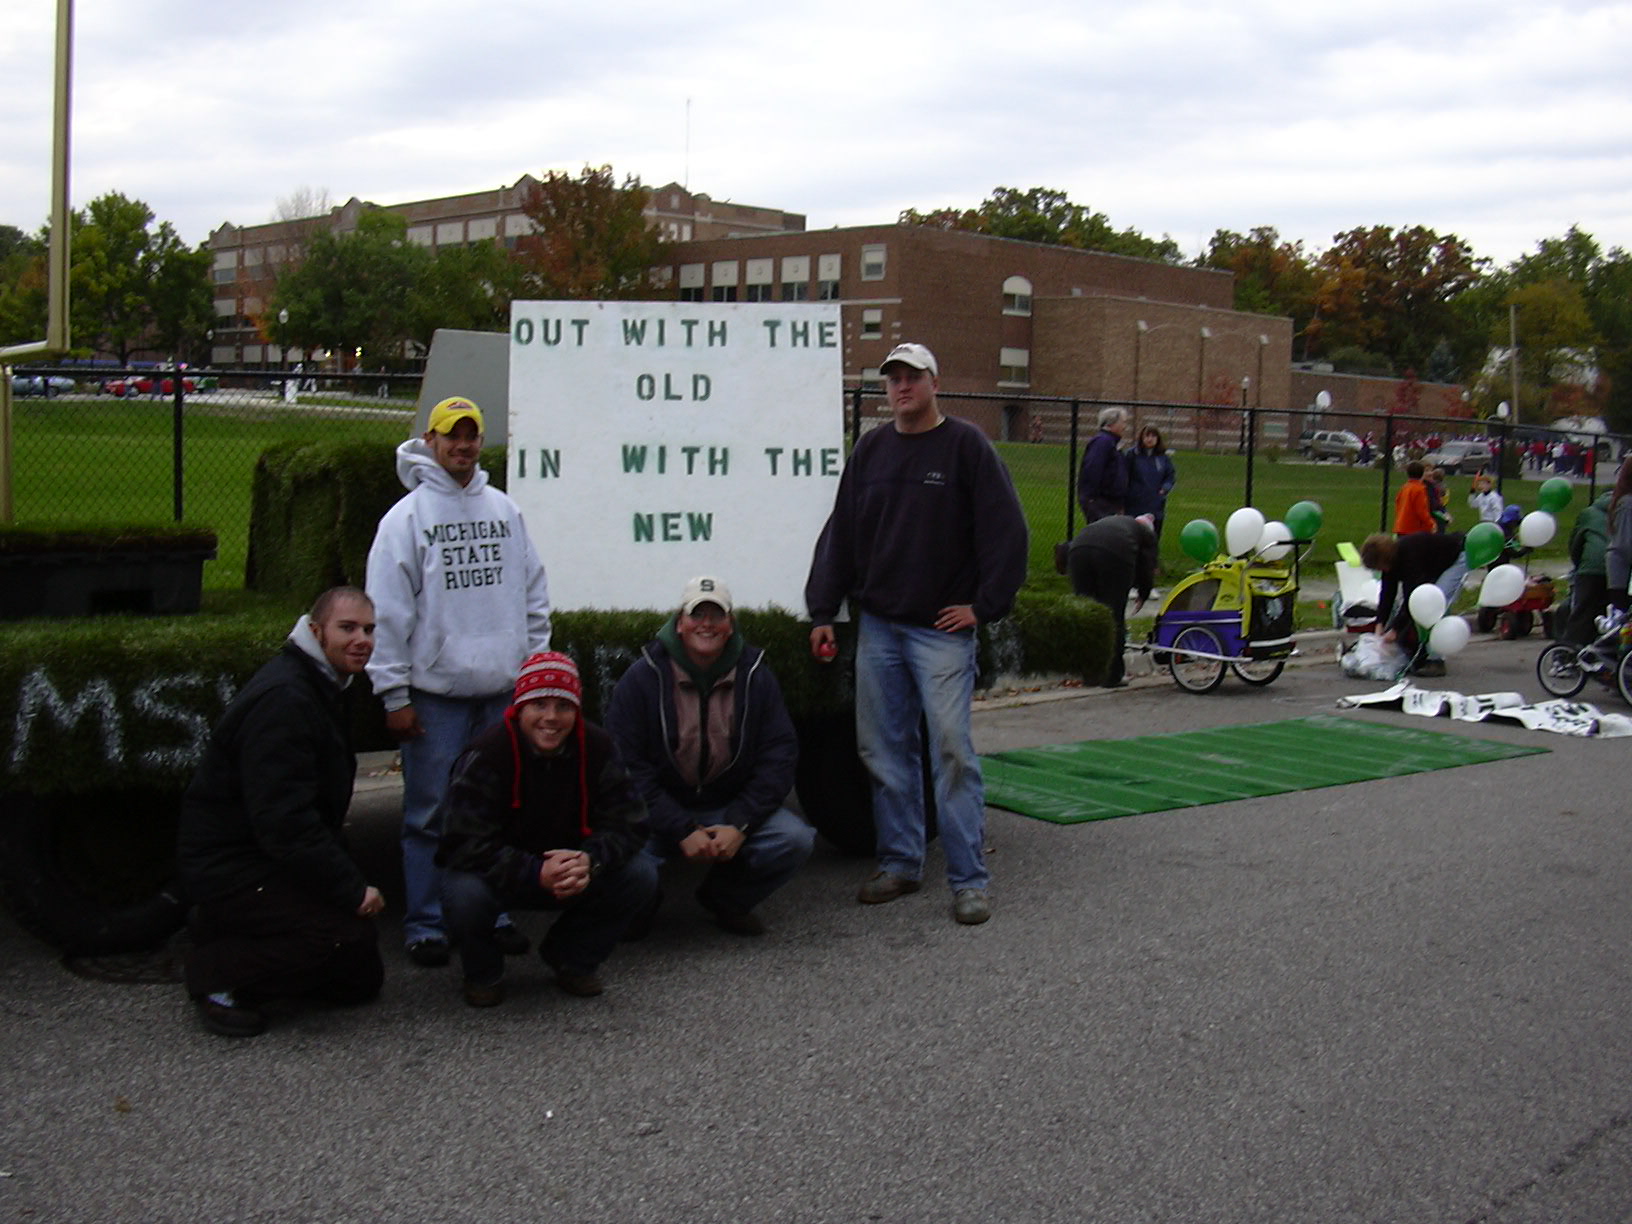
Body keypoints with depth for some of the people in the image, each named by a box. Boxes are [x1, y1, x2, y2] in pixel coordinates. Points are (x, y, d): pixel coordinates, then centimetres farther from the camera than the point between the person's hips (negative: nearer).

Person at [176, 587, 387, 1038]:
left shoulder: (321, 688, 12)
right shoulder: (283, 700, -22)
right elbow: (284, 820, -29)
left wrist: (350, 878, 9)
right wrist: (351, 889, -27)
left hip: (268, 859, 10)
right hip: (228, 864, -10)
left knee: (360, 981, 11)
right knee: (345, 933, -29)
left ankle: (227, 931, 19)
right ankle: (216, 972, -9)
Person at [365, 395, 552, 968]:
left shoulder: (503, 510, 11)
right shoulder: (406, 517, -3)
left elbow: (533, 595, 16)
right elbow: (386, 613, -5)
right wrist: (395, 695, -9)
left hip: (502, 690, 4)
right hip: (435, 692, -4)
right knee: (431, 812, 0)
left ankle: (493, 914, 21)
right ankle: (426, 925, 10)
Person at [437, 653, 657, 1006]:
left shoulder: (596, 747, -11)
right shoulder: (486, 754, -22)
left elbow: (627, 824, -11)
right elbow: (464, 842, -28)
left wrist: (590, 861, -33)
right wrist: (536, 874, -37)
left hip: (574, 872, 4)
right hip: (500, 878, -3)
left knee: (641, 876, -17)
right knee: (465, 894, -35)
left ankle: (572, 960, 8)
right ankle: (483, 974, 1)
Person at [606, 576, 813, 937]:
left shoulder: (755, 675, -1)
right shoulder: (643, 678, -9)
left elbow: (779, 757, -3)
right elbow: (629, 766, -12)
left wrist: (739, 826, -16)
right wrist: (682, 832, -21)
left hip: (732, 809, 2)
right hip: (657, 813, -2)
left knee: (795, 840, -22)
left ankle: (726, 900, 10)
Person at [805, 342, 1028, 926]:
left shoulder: (966, 445, -3)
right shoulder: (870, 449, 11)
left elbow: (1007, 531, -5)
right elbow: (840, 534, 13)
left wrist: (984, 605, -8)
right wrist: (822, 611, 8)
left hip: (942, 629, -5)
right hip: (877, 626, 5)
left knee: (952, 748, -8)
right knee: (884, 751, 7)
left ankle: (969, 878, -1)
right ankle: (900, 862, 19)